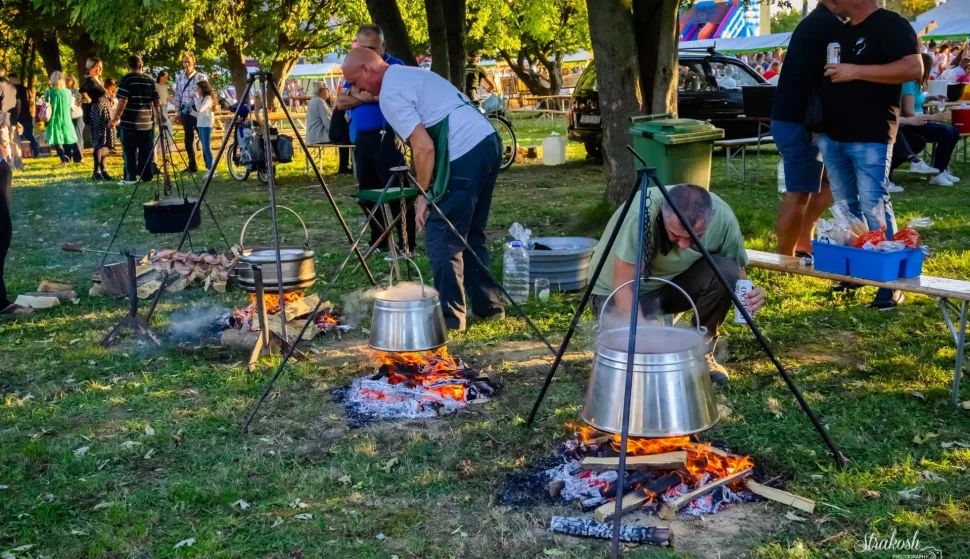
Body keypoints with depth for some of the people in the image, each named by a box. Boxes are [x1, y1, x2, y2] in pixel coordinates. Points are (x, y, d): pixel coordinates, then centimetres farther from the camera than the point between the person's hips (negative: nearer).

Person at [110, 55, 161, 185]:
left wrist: (116, 118, -10)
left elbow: (123, 100, -14)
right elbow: (156, 101, 9)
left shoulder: (126, 79, -7)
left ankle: (130, 178, -1)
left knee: (130, 151, 1)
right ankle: (146, 176, 11)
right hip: (147, 121, 4)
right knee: (146, 151, 9)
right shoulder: (150, 80, 8)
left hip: (129, 121, -4)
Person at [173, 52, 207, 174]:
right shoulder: (179, 78, 11)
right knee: (188, 139, 9)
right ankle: (192, 165, 16)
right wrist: (177, 112, 10)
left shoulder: (201, 77, -3)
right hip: (185, 111, 5)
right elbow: (177, 96, 14)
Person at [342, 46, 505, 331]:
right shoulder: (412, 73, 22)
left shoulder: (390, 93, -7)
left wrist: (423, 194, -3)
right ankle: (488, 305, 25)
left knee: (440, 239, 0)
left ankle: (450, 316, 5)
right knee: (470, 234, 19)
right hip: (489, 141, 10)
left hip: (465, 155, -10)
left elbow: (424, 148, -15)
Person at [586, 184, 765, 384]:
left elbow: (736, 272, -7)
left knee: (725, 274, -25)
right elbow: (623, 288, -30)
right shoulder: (639, 215, -35)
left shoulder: (722, 217, -23)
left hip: (675, 281, 3)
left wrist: (748, 293, -29)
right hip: (616, 290, -3)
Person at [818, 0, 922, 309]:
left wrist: (857, 71, -22)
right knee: (845, 208, 14)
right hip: (833, 135, 8)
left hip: (870, 138, -8)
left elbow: (914, 68, -21)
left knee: (873, 208, -10)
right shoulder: (842, 32, 17)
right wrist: (818, 125, 14)